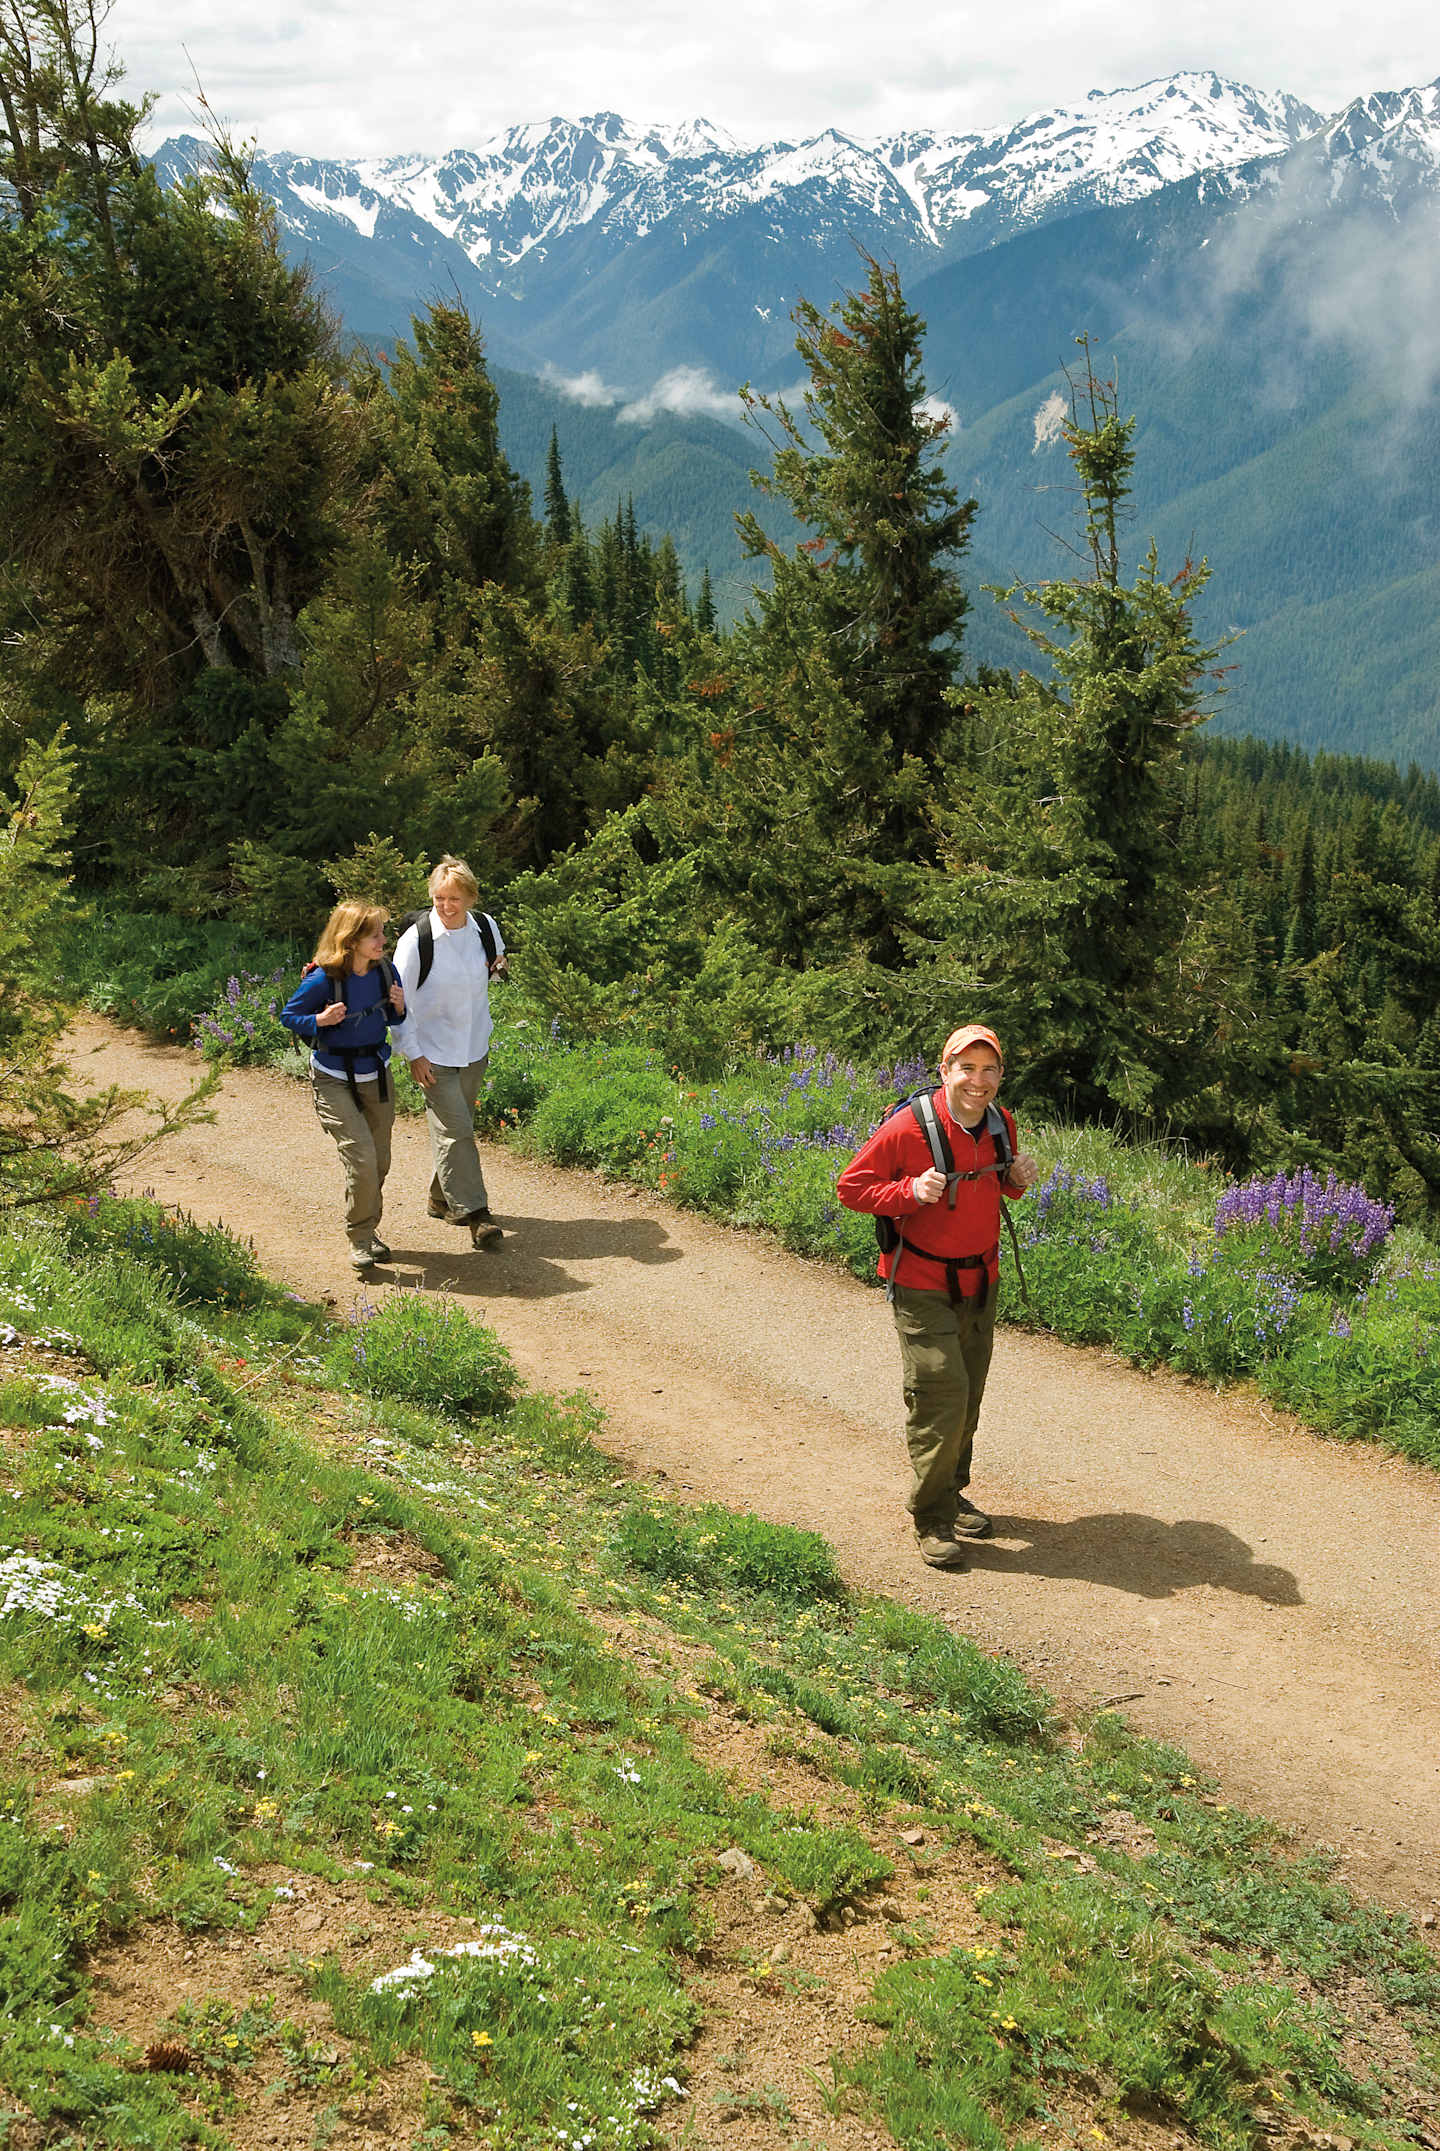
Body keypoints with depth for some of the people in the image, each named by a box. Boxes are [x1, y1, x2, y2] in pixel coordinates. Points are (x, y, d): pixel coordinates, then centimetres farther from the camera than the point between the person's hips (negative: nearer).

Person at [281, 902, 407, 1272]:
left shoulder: (384, 970, -5)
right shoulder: (323, 979, -20)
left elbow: (394, 1019, 10)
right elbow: (288, 1016, -7)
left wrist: (399, 1006, -13)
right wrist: (320, 1020, -25)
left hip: (376, 1074, 5)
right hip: (334, 1080, -5)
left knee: (379, 1162, 11)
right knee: (361, 1158, -15)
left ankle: (369, 1230, 31)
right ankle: (360, 1239, 2)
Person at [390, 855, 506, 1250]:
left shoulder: (486, 928, -3)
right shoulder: (417, 939, -16)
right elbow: (399, 1000, -11)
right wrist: (413, 1054, -13)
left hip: (474, 1047, 5)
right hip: (434, 1052, -5)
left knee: (458, 1127, 14)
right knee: (453, 1131, -11)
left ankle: (442, 1199, 30)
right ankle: (474, 1213, -8)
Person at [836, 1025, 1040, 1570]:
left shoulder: (1001, 1124, 2)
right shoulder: (908, 1129, -18)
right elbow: (851, 1186, -10)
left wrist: (1020, 1177, -3)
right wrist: (910, 1191, -25)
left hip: (980, 1281, 6)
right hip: (922, 1286, -6)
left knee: (968, 1395, 14)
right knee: (940, 1393, -12)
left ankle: (952, 1492, 33)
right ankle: (932, 1519, 0)